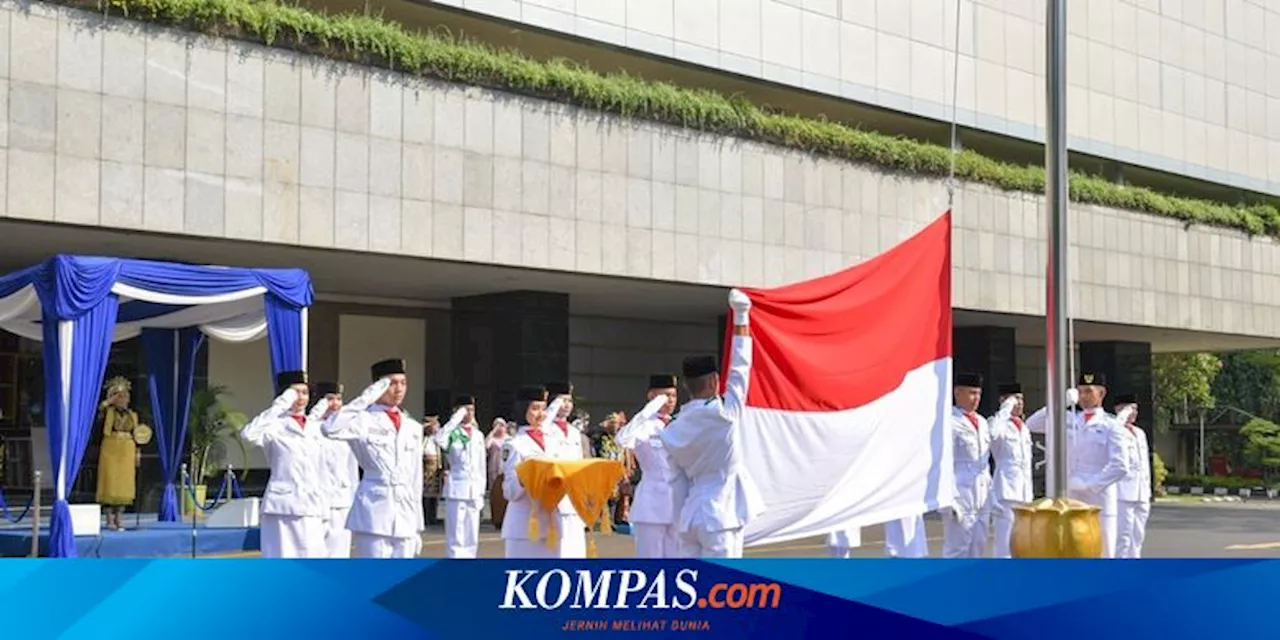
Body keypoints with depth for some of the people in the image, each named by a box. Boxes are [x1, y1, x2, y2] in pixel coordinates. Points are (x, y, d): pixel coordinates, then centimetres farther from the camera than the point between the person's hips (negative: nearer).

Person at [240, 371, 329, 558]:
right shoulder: (276, 427, -3)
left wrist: (324, 513, 15)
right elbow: (248, 434, -26)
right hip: (283, 507, -6)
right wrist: (279, 406, -21)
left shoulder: (314, 430, 15)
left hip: (311, 510, 6)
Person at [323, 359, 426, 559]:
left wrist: (418, 526, 16)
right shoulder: (365, 420, -3)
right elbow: (332, 429, -24)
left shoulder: (413, 428, 14)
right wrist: (366, 398, -16)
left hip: (405, 514, 6)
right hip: (374, 510, -5)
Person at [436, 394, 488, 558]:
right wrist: (456, 418, -20)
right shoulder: (453, 433, -4)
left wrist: (482, 491, 12)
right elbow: (439, 440, -29)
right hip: (457, 489, -6)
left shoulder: (478, 435, 13)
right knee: (456, 537, -6)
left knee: (472, 537, 10)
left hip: (474, 490, 6)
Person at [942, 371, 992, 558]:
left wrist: (989, 492, 16)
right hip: (961, 496, -8)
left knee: (978, 548, 9)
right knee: (957, 549, -6)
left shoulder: (982, 422, 17)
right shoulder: (949, 423, -9)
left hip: (982, 498, 8)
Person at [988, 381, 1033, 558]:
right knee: (1006, 543, -10)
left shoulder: (1024, 429, 17)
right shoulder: (1001, 424, -6)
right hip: (1006, 490, -8)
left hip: (1024, 492, 8)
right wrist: (1007, 408, -23)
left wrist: (1029, 496, 19)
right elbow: (993, 433, -34)